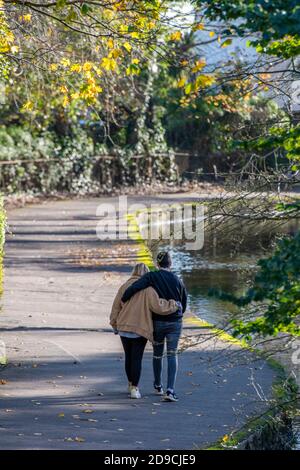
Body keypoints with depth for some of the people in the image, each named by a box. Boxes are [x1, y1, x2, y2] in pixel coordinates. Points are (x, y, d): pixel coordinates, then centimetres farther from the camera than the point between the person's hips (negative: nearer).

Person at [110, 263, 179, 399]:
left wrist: (115, 325, 18)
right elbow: (157, 306, -18)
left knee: (128, 357, 17)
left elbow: (116, 307, 7)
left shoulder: (124, 287, 2)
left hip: (124, 328, 4)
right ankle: (134, 388, -2)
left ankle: (131, 384, 30)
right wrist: (174, 305, -4)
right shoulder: (147, 289, -11)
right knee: (137, 358, 1)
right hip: (140, 329, -4)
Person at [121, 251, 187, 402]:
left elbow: (134, 288, -22)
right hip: (175, 322, 0)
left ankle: (158, 386, 33)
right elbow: (184, 303, 8)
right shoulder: (177, 280, 1)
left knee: (157, 354, 18)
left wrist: (122, 301, -9)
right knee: (172, 355, -1)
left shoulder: (151, 277, -8)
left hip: (157, 322, 0)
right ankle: (170, 390, -16)